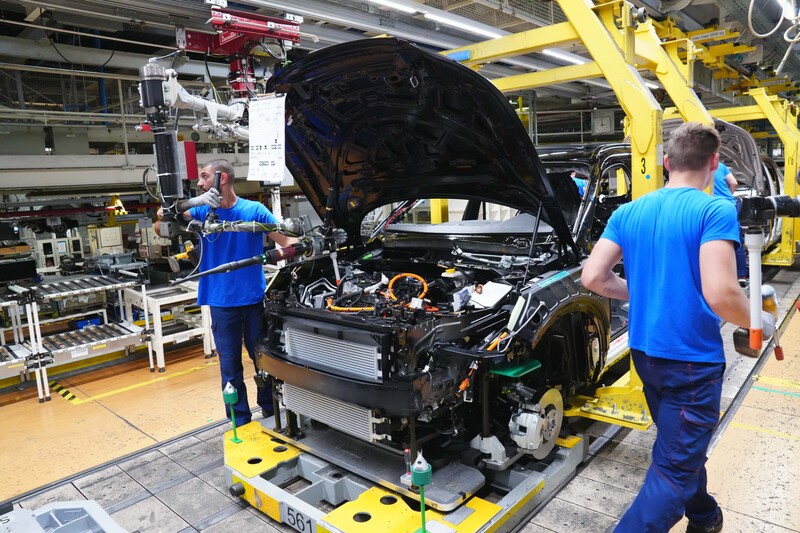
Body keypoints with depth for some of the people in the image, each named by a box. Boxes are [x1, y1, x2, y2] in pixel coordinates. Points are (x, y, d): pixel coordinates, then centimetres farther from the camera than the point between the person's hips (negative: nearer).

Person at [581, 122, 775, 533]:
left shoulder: (628, 213, 2)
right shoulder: (715, 211, -15)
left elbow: (593, 277, -2)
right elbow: (720, 295, -25)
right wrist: (761, 324, -4)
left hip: (645, 352, 7)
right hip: (692, 358, -7)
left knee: (683, 447, 27)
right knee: (673, 468, 4)